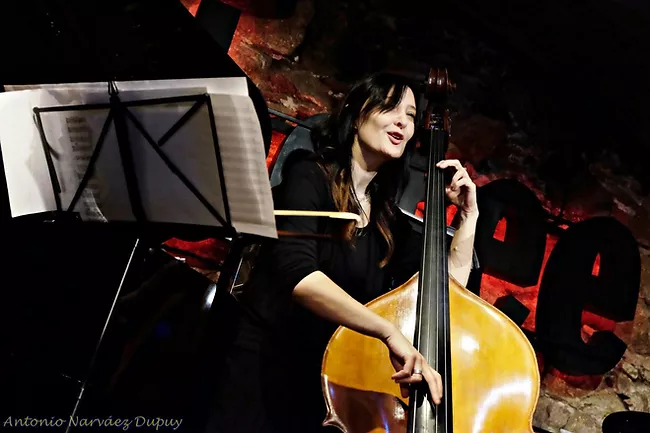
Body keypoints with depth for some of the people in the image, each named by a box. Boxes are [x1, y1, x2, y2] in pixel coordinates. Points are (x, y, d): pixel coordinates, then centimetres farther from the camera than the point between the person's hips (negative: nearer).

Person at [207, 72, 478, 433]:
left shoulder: (389, 221, 9)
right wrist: (388, 331, -33)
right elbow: (297, 274, -27)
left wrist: (468, 216, 1)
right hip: (264, 368, -5)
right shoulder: (311, 177, -10)